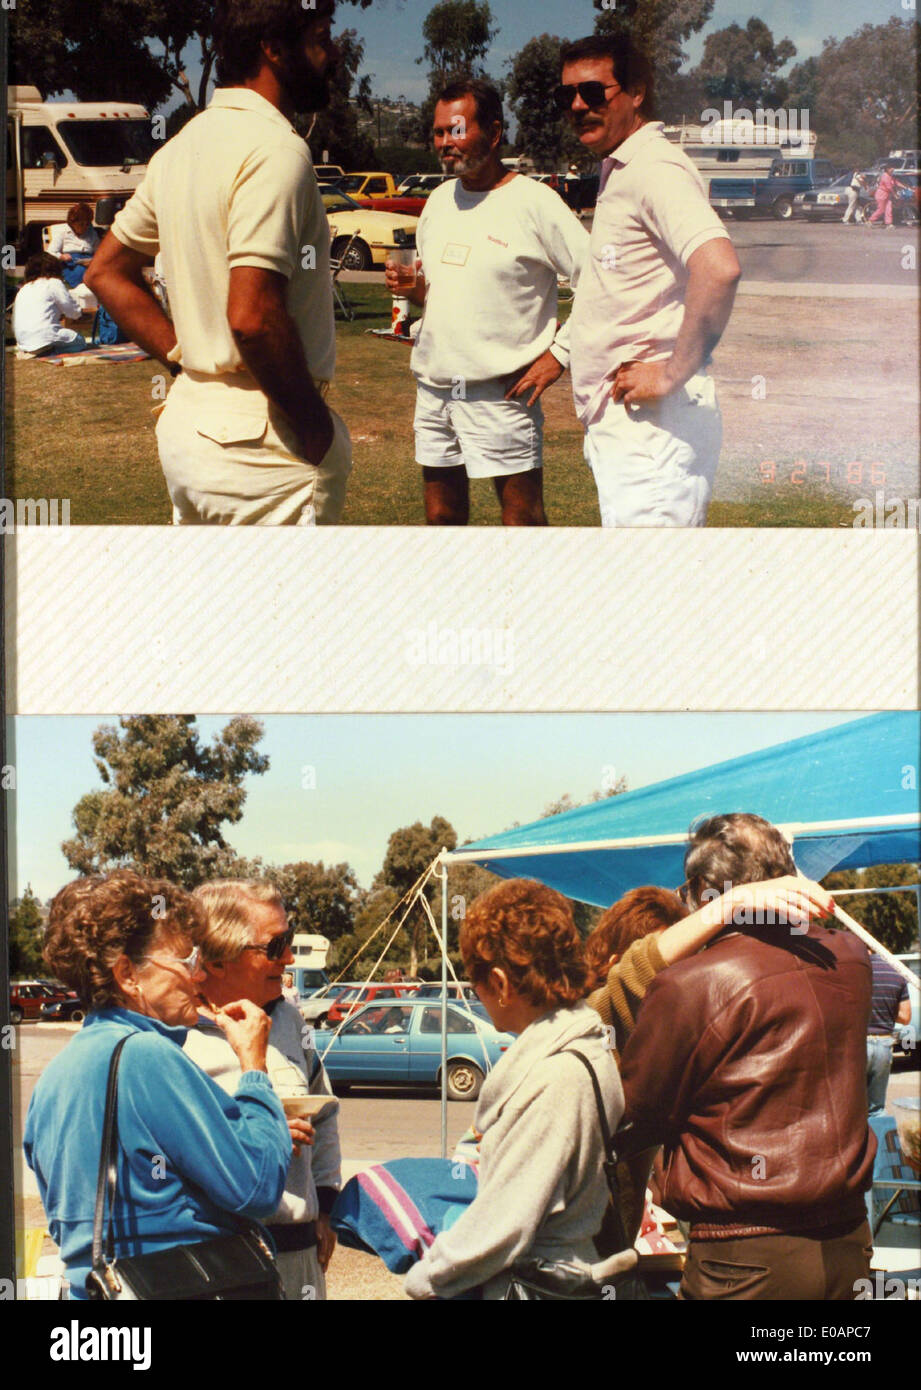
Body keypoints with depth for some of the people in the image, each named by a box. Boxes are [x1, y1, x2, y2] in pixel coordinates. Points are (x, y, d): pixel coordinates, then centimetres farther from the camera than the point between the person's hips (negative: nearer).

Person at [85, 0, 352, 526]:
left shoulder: (184, 145, 13)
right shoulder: (275, 150, -16)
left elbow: (107, 272, 21)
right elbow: (252, 315, -27)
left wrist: (187, 360, 13)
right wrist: (316, 425, -15)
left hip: (187, 418, 9)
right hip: (264, 441, -9)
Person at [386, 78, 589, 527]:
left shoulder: (533, 201, -9)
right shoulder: (439, 199, 14)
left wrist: (558, 356, -14)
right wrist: (412, 288, 2)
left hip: (501, 390, -7)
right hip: (433, 387, 7)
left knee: (522, 517, -5)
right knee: (442, 516, 12)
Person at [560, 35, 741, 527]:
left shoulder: (654, 169, -14)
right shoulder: (617, 174, 18)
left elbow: (718, 268, -31)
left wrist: (672, 374, -24)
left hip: (652, 424, -11)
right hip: (619, 426, 11)